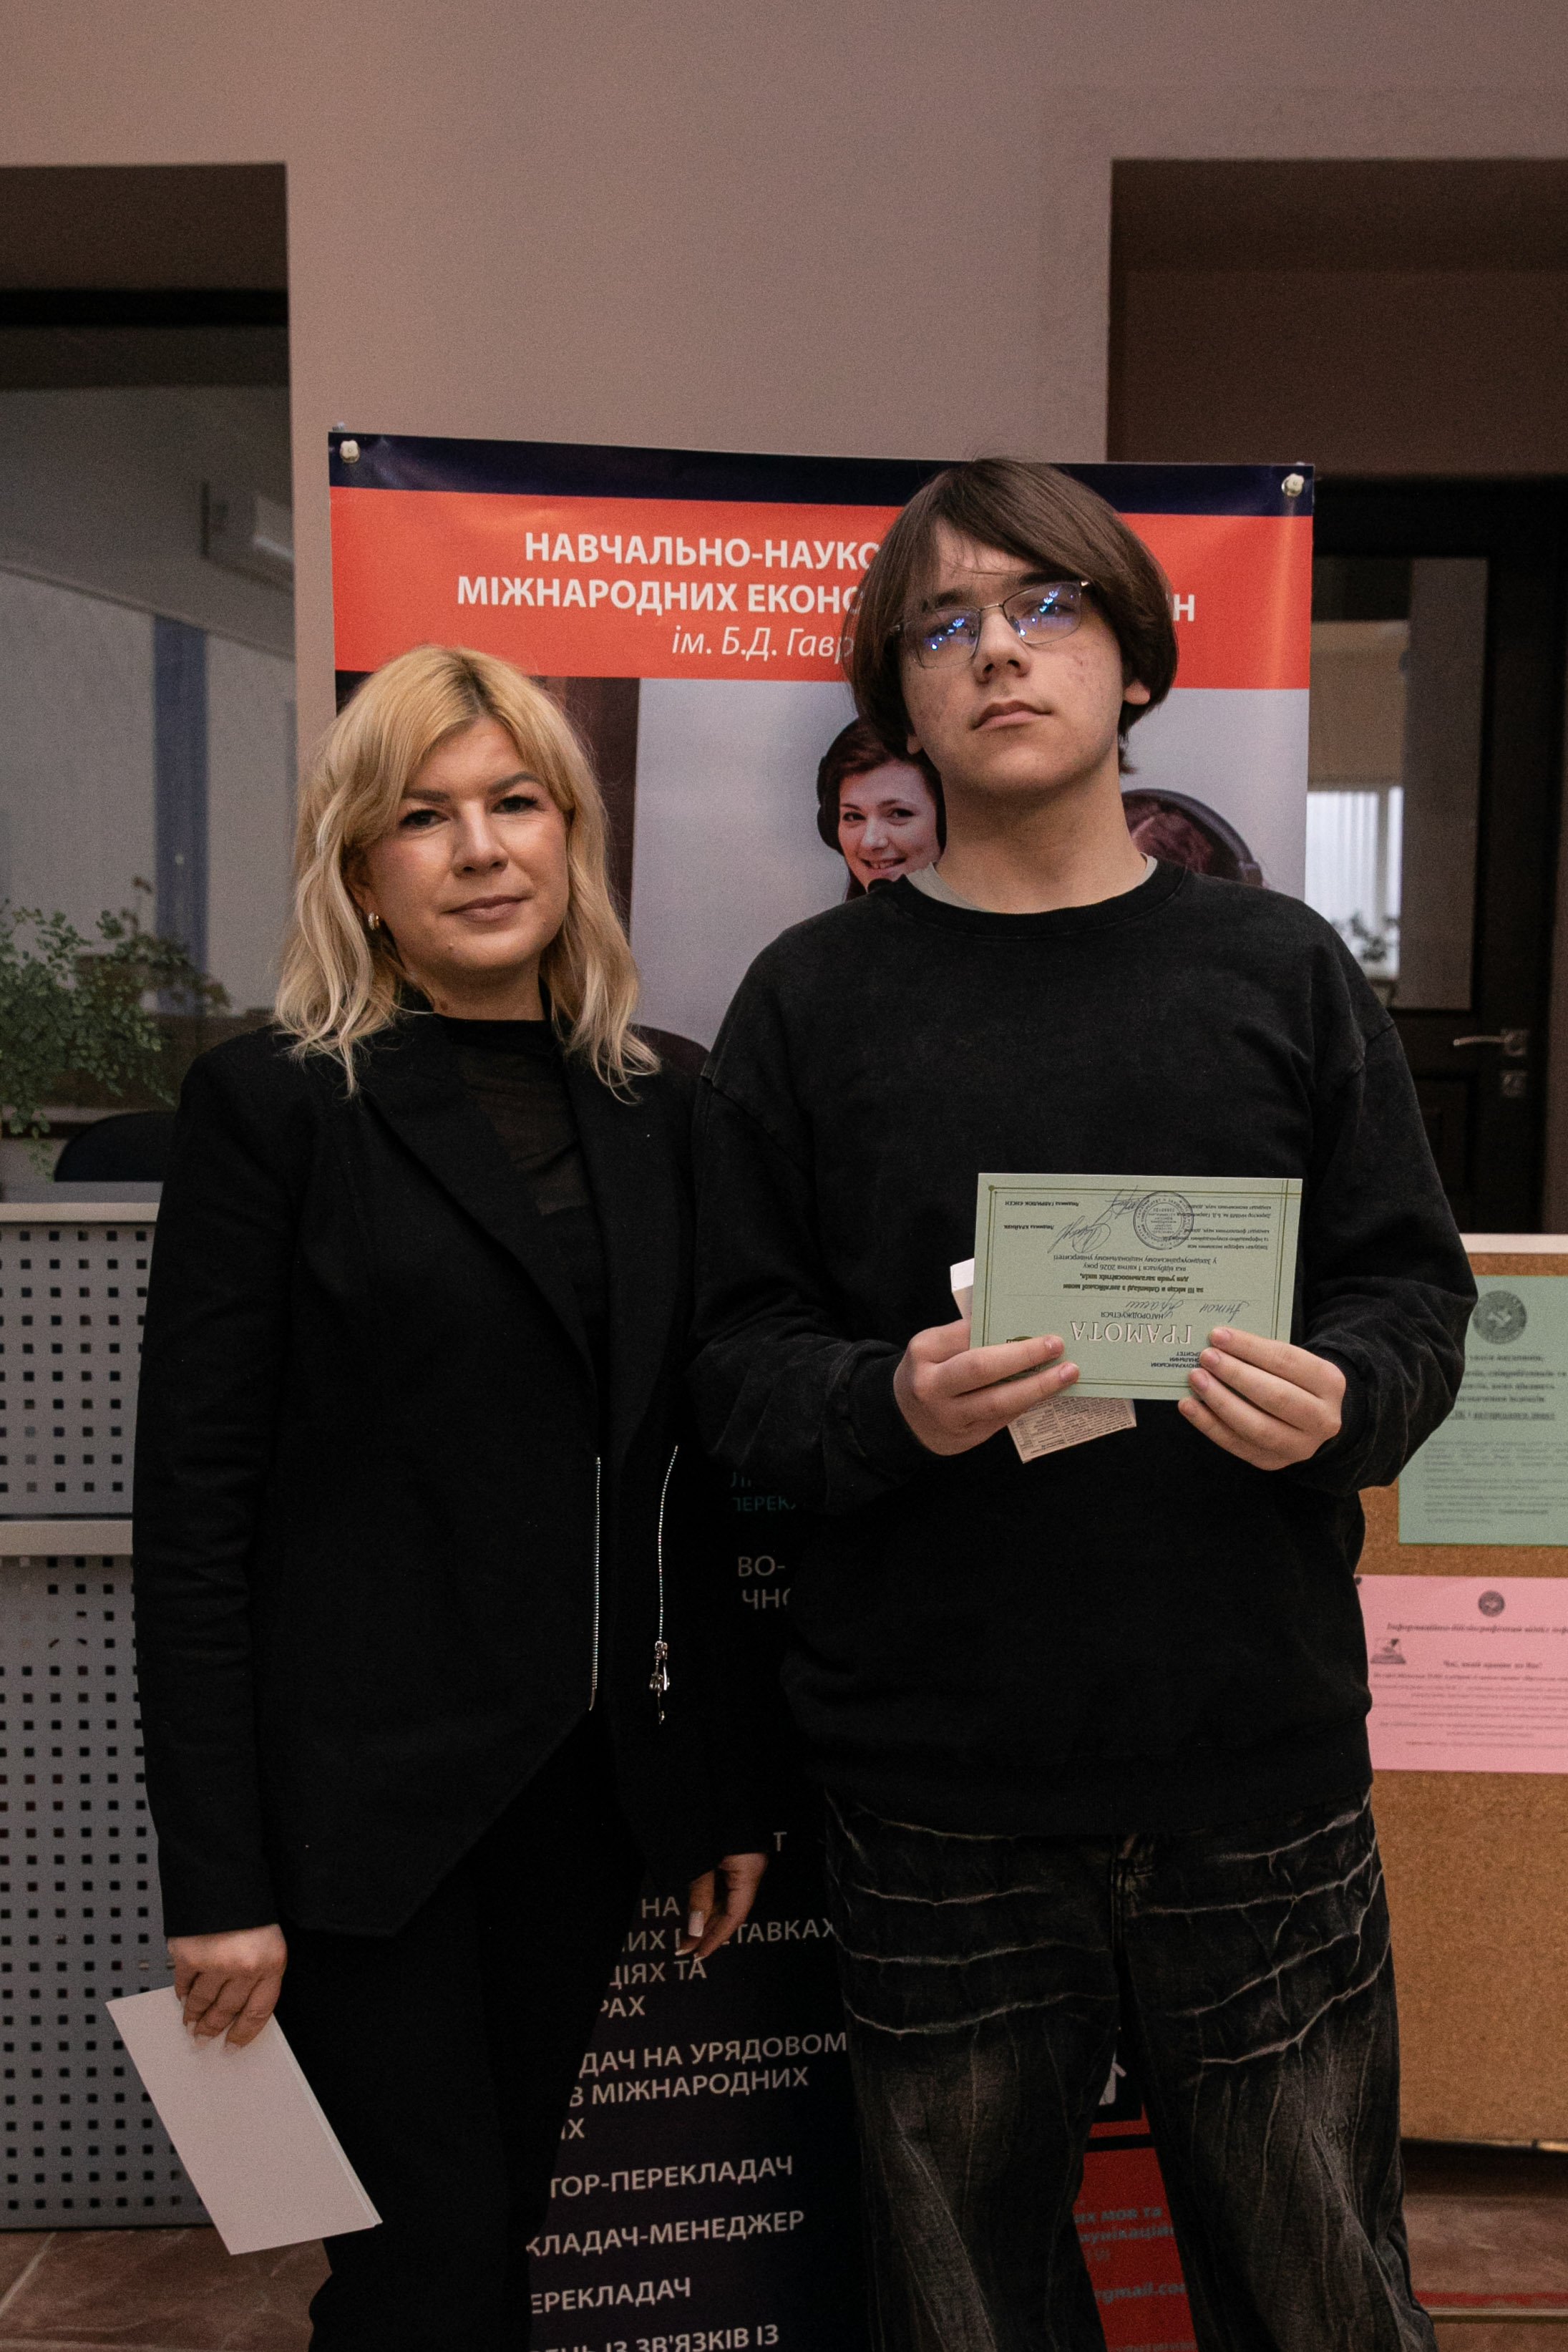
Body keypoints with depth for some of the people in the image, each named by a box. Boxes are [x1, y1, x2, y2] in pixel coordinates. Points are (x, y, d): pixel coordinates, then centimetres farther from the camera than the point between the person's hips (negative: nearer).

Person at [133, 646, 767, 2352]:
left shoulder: (652, 1110, 5)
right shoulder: (273, 1102, -8)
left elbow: (675, 1488, 8)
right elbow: (192, 1506, -9)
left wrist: (719, 1790, 9)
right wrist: (215, 1877, -10)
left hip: (586, 1778, 5)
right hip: (363, 1791, -4)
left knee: (503, 2214, 18)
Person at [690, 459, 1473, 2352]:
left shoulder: (1280, 968, 6)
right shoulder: (813, 996, 2)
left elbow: (1414, 1288, 7)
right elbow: (734, 1356, -1)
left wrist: (1343, 1403, -14)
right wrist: (885, 1407, -20)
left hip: (1261, 1765, 1)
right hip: (934, 1785, 0)